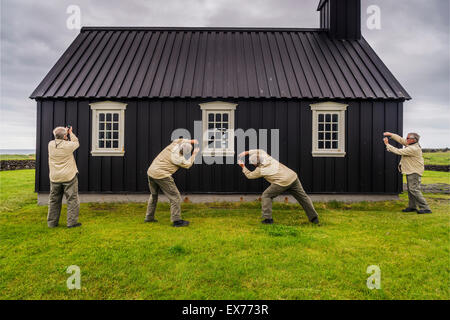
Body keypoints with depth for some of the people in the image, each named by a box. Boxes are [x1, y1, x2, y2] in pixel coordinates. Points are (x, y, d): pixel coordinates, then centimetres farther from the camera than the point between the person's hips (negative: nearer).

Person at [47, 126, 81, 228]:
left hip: (55, 178, 5)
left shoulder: (51, 144, -2)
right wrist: (71, 133, 21)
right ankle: (72, 222, 3)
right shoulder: (68, 145, -13)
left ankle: (52, 222, 20)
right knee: (72, 199, 3)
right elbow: (76, 143, 9)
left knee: (54, 200, 13)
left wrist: (65, 132, 26)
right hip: (69, 177, -4)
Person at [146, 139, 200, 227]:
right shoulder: (179, 159, -16)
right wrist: (194, 154, 16)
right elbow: (188, 164, 6)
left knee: (154, 195, 25)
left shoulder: (174, 144, 0)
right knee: (175, 197, -1)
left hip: (151, 171, 9)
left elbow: (179, 140, 26)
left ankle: (149, 217, 33)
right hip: (161, 175, -9)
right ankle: (176, 220, 0)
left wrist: (191, 141, 23)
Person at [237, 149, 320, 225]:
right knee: (302, 197, 15)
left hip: (282, 183, -7)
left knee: (266, 196, 8)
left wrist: (243, 167, 29)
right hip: (293, 177, 7)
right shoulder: (267, 157, 10)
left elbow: (249, 175, 17)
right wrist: (247, 152, 33)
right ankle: (314, 218, 19)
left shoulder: (260, 170, -2)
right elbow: (260, 151, 32)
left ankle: (268, 218, 6)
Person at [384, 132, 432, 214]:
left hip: (414, 172, -10)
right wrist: (390, 135, 5)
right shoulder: (410, 144, 4)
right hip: (410, 171, 10)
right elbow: (401, 140, 12)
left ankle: (425, 208, -9)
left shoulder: (413, 149, -24)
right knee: (410, 189, 13)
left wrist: (387, 144, -17)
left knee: (414, 189, -12)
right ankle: (412, 207, 21)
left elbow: (398, 151, -24)